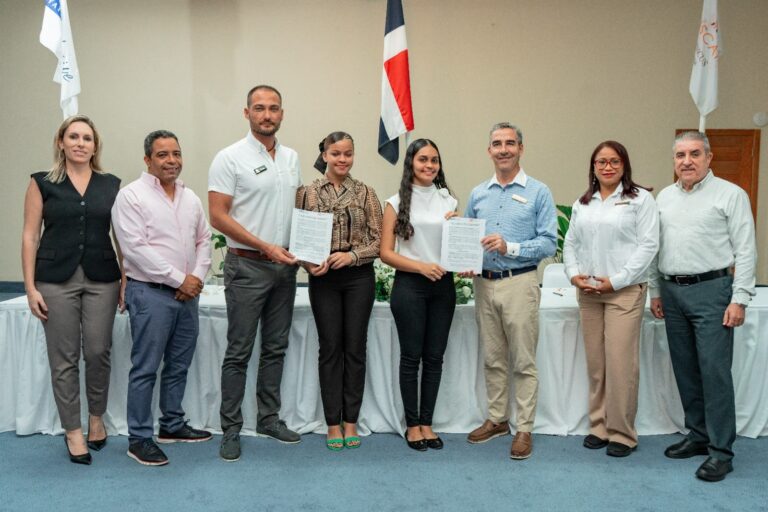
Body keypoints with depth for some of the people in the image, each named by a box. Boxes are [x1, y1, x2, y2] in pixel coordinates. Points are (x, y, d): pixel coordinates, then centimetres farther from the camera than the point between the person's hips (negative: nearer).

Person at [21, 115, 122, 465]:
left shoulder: (112, 185, 7)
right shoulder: (42, 183, 3)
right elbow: (30, 236, 1)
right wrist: (30, 286, -5)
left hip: (102, 279, 1)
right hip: (56, 280, -1)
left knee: (98, 352, 1)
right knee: (64, 359, 4)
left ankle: (96, 418, 26)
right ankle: (73, 432, 17)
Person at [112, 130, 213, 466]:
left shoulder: (190, 198, 12)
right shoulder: (132, 196, -8)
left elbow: (204, 240, 14)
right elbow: (135, 248, -15)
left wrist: (197, 277, -2)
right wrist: (179, 279, -15)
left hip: (187, 294, 7)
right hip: (150, 293, -6)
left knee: (179, 365, 15)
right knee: (146, 369, -1)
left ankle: (172, 425, 29)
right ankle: (139, 438, 9)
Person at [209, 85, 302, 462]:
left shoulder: (291, 158, 10)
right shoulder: (230, 158, -8)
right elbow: (218, 216, -13)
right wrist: (266, 247, -17)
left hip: (285, 266, 6)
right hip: (247, 266, -6)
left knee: (276, 348, 13)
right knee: (239, 352, 0)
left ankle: (268, 418, 26)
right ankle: (230, 429, 11)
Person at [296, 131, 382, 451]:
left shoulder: (365, 193, 3)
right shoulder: (308, 193, 3)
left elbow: (377, 240, 1)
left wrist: (352, 255, -14)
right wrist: (309, 263, -14)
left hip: (359, 278, 0)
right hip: (323, 278, 0)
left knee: (355, 348, 6)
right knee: (330, 348, 5)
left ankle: (351, 421, 18)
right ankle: (333, 423, 16)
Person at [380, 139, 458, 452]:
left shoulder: (448, 200, 10)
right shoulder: (397, 203, 0)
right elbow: (386, 253, -4)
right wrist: (421, 266, -16)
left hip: (443, 285, 3)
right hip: (409, 285, -3)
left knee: (435, 357, 7)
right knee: (411, 357, 4)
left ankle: (427, 423, 20)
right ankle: (412, 424, 17)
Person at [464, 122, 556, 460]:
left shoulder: (538, 192, -2)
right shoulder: (478, 194, 11)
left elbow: (548, 242, -7)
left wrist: (511, 247, -19)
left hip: (519, 283, -4)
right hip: (484, 284, 4)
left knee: (523, 362, 1)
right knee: (493, 359, 14)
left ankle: (524, 429, 11)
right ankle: (496, 419, 27)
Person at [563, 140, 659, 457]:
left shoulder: (640, 199, -1)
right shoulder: (582, 203, 14)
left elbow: (648, 245, -8)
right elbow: (570, 243, 14)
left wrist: (616, 281, -13)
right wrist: (573, 274, -4)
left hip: (625, 291, -5)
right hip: (587, 292, 5)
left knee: (620, 363, -5)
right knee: (595, 363, 10)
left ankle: (622, 433, 8)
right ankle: (599, 426, 22)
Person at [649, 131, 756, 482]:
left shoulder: (730, 194, -2)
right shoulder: (665, 197, 13)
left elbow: (745, 250, -6)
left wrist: (739, 299, -12)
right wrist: (655, 291, 13)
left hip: (711, 290, -5)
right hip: (673, 292, 6)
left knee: (714, 371, -6)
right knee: (685, 370, 11)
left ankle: (721, 451, 2)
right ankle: (698, 435, 24)